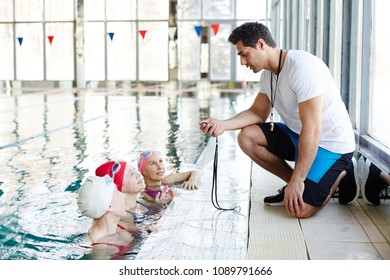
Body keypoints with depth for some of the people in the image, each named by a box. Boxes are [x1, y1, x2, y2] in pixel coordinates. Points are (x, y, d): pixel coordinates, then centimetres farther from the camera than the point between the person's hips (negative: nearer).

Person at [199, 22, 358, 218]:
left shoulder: (301, 66, -26)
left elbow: (312, 129, -28)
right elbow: (258, 112, 8)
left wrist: (296, 180, -27)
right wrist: (223, 124, -12)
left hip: (330, 143, -8)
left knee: (299, 208, -21)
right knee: (247, 136, -6)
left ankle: (341, 173, 7)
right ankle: (297, 185, 3)